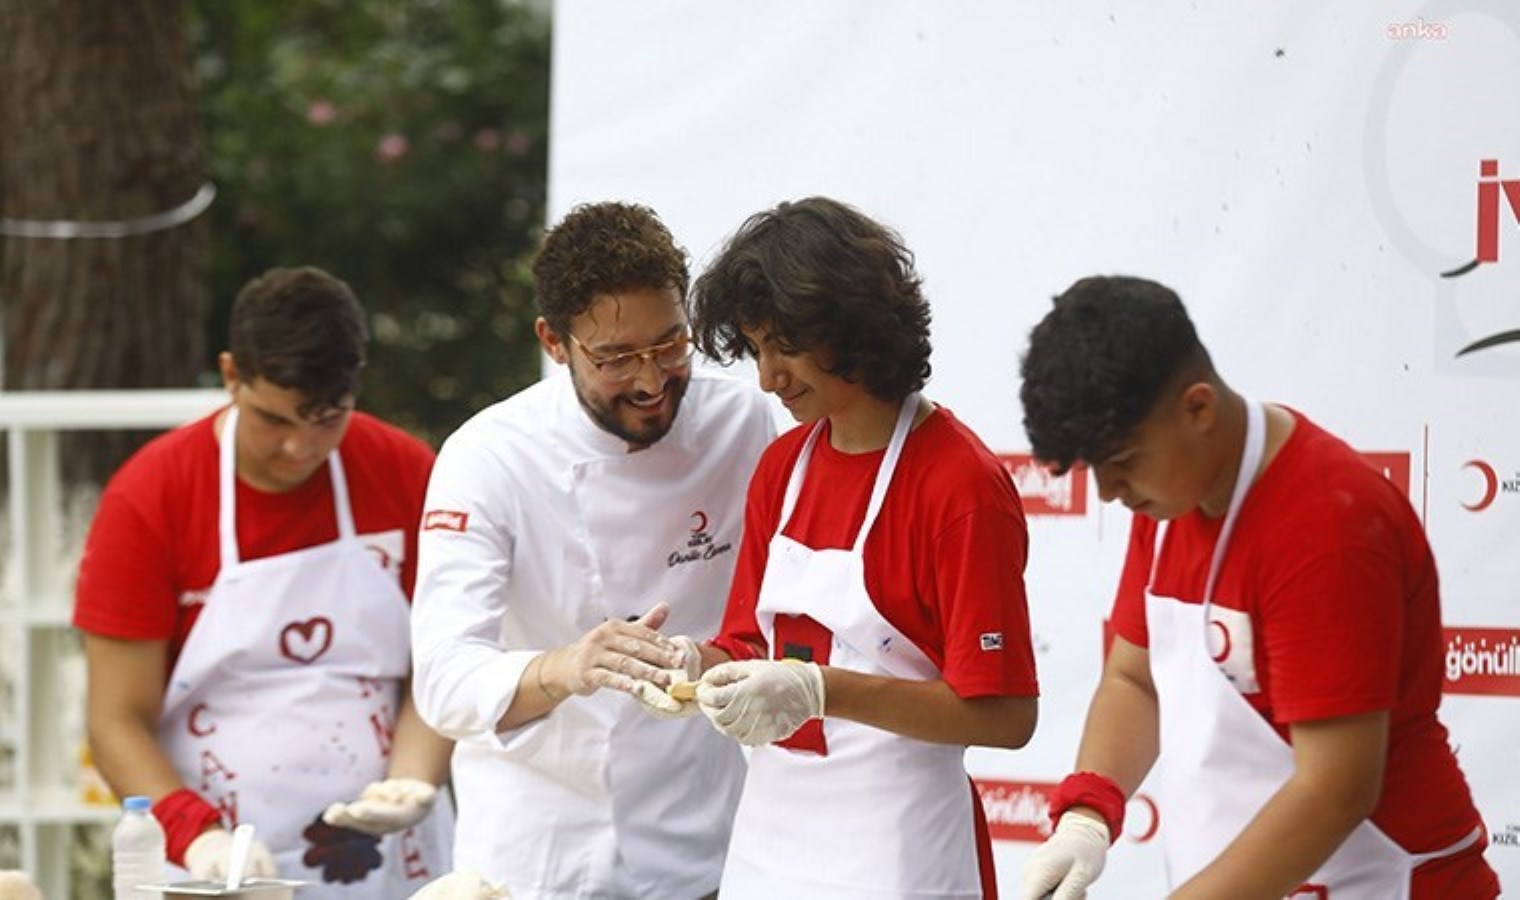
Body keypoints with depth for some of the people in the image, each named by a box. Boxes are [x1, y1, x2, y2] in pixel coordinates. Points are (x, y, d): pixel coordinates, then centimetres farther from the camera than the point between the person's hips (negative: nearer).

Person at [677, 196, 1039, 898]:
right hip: (768, 839, 7)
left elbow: (1004, 715, -17)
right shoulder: (782, 466, 10)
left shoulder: (961, 484, -13)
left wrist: (820, 691, -25)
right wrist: (696, 666, -8)